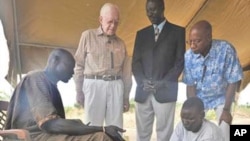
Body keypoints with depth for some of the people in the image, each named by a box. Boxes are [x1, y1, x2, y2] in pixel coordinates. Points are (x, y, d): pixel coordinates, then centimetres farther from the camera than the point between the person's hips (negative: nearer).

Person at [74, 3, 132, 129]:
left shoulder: (121, 43, 15)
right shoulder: (88, 36, 6)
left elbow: (126, 72, 16)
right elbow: (79, 65, 5)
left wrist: (126, 97, 13)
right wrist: (79, 91, 0)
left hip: (116, 86, 3)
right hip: (94, 85, -3)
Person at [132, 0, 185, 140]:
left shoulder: (177, 31, 5)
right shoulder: (141, 33, 16)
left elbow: (180, 61, -1)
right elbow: (135, 61, 11)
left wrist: (163, 83, -11)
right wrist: (142, 81, -8)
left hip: (165, 91, -3)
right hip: (143, 91, 4)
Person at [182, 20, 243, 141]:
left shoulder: (226, 50, -31)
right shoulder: (189, 56, -22)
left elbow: (233, 82, -21)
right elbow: (190, 85, -11)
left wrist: (226, 110, -18)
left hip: (221, 97, -2)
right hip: (199, 97, 2)